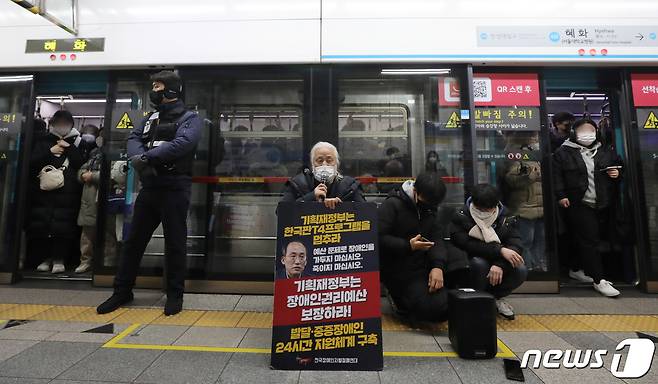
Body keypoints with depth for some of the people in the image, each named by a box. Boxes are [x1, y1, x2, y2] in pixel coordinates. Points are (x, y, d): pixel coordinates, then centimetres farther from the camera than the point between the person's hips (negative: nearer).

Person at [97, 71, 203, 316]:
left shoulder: (189, 119, -3)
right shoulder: (152, 118, 20)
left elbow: (182, 144, -21)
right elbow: (134, 139, 8)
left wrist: (147, 157, -20)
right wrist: (139, 158, -13)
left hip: (174, 190, -7)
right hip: (149, 188, 7)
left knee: (174, 243, 2)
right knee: (133, 240, 13)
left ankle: (175, 295, 16)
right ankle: (122, 291, 28)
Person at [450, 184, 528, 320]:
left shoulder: (506, 218, -4)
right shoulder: (461, 218, -14)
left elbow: (516, 246, -15)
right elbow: (467, 245, -27)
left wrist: (500, 264, -33)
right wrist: (500, 250, -32)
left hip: (498, 267, 4)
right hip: (468, 266, -3)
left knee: (521, 270, -22)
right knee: (479, 263, -35)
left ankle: (494, 296, 5)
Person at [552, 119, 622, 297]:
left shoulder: (606, 152, 14)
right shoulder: (563, 153, -2)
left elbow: (619, 165, 26)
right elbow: (556, 176, -7)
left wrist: (617, 173, 3)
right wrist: (561, 196, -14)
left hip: (603, 205, 6)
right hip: (579, 205, -5)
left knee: (594, 240, 11)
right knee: (589, 241, -6)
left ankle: (578, 269, 26)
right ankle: (599, 280, -1)